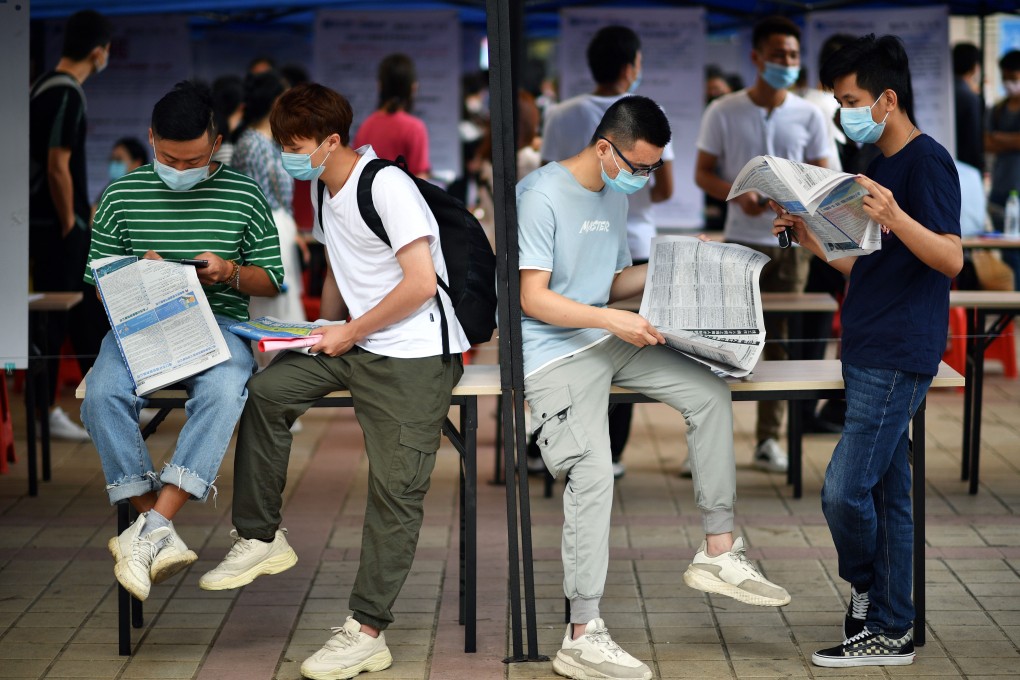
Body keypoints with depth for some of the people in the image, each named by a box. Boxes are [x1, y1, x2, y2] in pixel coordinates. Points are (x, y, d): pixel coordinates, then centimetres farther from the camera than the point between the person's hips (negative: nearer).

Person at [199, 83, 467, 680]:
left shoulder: (387, 186, -16)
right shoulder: (326, 191, 13)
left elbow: (420, 283, -21)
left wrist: (350, 333, -13)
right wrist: (326, 329, 12)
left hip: (415, 356, -9)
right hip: (356, 344, 9)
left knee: (395, 489, -10)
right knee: (267, 390, -6)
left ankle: (368, 632, -8)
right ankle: (261, 538, 5)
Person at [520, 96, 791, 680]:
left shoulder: (616, 196, 13)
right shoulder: (542, 196, -14)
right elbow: (532, 298, -19)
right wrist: (613, 320, -26)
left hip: (608, 341, 9)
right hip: (554, 353, -8)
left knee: (710, 393, -3)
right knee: (593, 472, -22)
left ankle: (719, 553, 3)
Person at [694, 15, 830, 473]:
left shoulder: (809, 116, 4)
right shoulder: (723, 113, -1)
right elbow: (703, 174, 2)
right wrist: (737, 194, -17)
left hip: (790, 243, 2)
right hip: (740, 241, -2)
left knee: (779, 342, 4)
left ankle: (769, 440, 11)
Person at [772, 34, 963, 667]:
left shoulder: (928, 161, -11)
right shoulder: (880, 166, 18)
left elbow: (950, 258, -21)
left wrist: (894, 217, -36)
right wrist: (809, 236, 12)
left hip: (899, 358, -9)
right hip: (869, 354, 9)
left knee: (845, 490, -11)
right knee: (888, 494, 10)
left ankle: (866, 588, 11)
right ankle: (891, 629, 13)